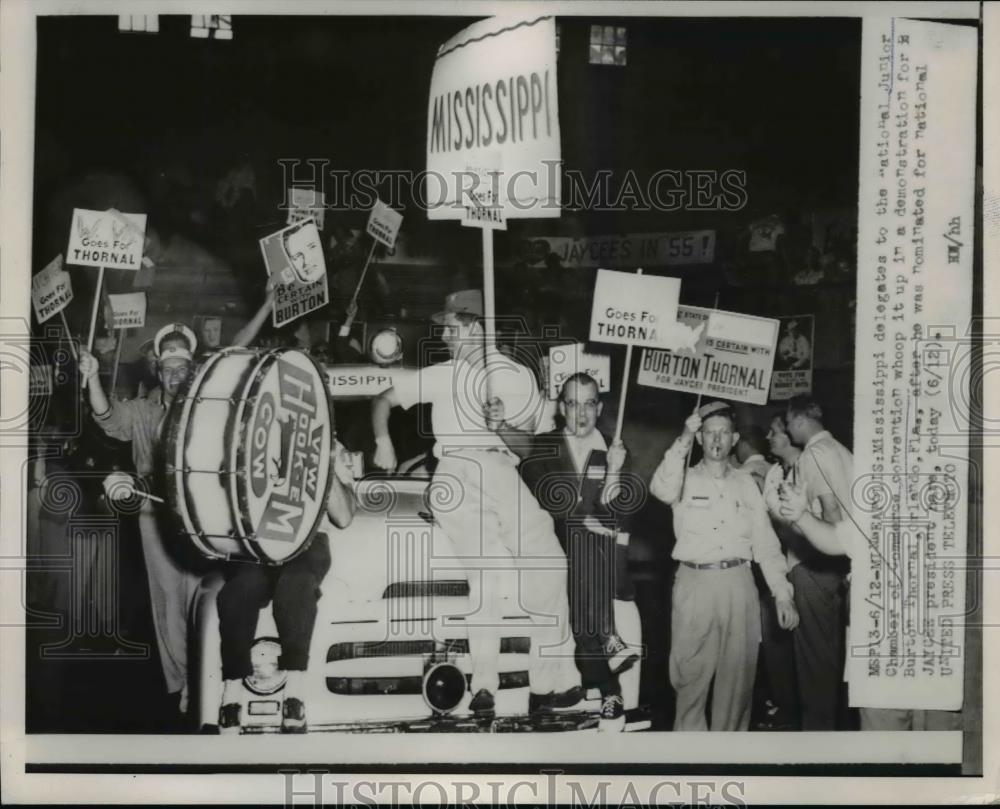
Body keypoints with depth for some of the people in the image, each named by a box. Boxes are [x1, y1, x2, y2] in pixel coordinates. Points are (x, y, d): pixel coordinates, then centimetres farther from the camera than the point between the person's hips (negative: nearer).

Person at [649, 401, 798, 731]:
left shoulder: (745, 483, 12)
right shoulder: (685, 480, 6)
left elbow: (766, 542, 10)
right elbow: (661, 489, -19)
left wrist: (782, 594, 3)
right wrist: (683, 441, -24)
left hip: (738, 585, 2)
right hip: (695, 584, -2)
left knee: (738, 673, 5)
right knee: (691, 673, 0)